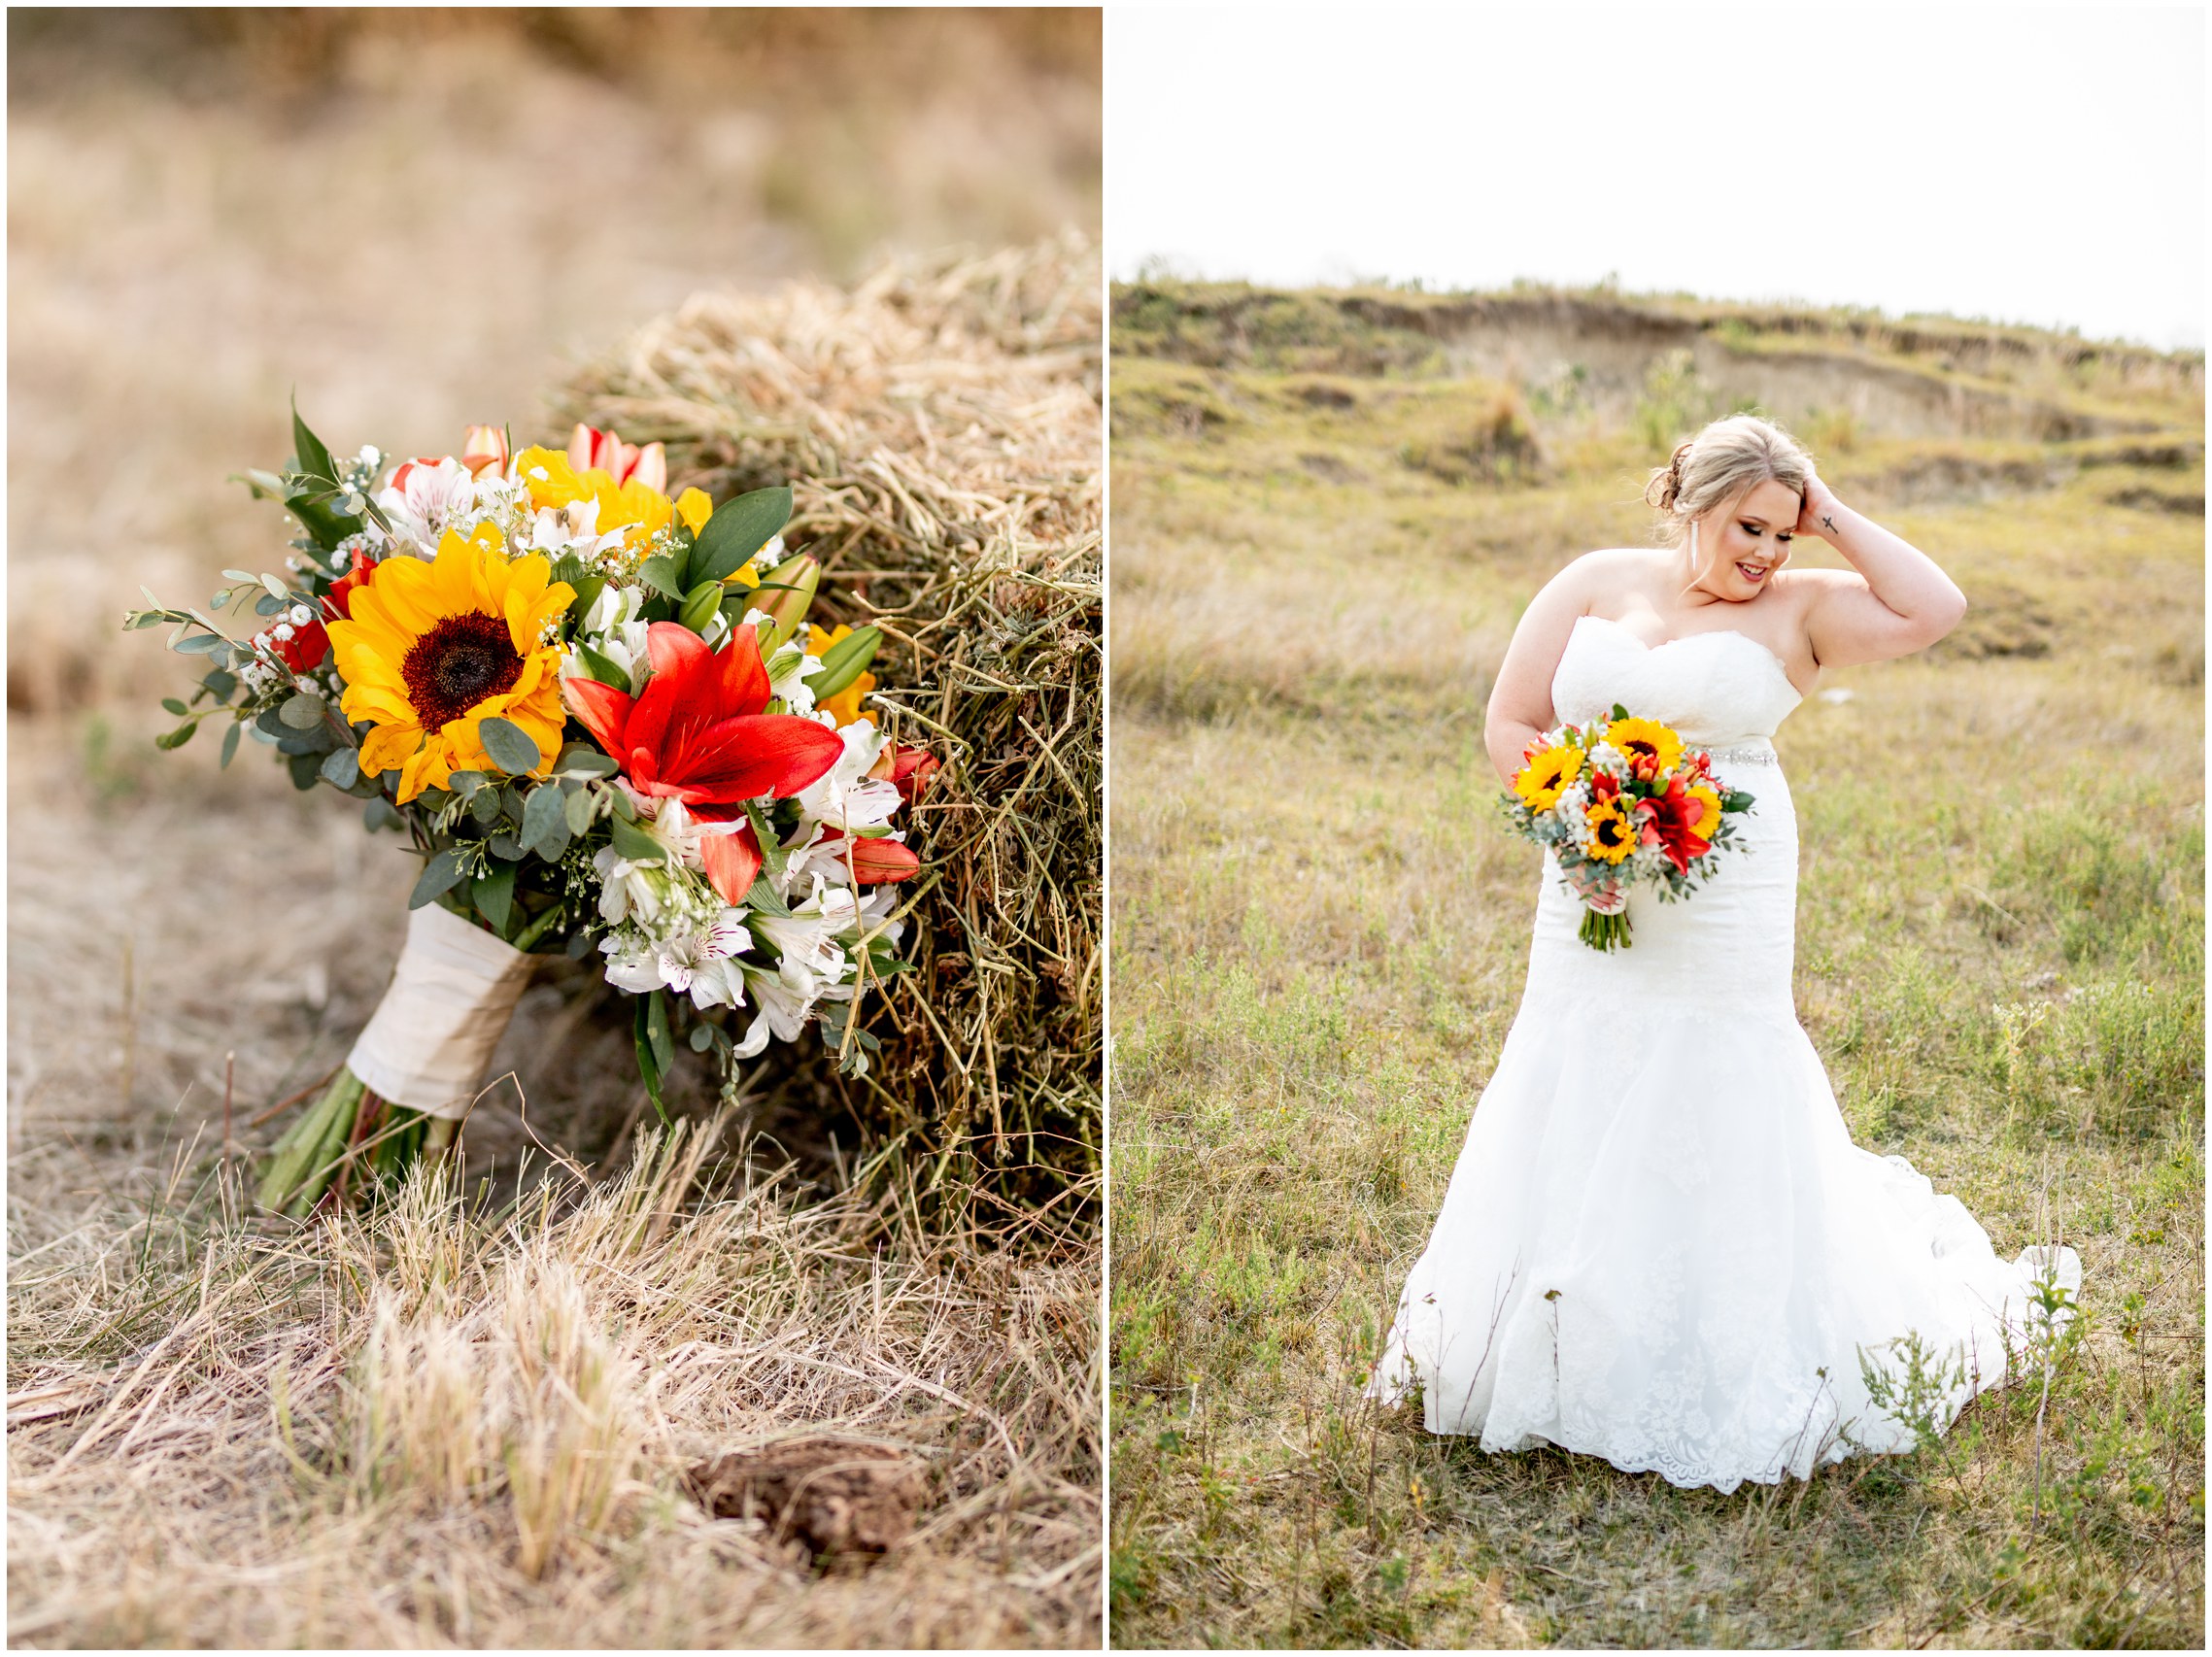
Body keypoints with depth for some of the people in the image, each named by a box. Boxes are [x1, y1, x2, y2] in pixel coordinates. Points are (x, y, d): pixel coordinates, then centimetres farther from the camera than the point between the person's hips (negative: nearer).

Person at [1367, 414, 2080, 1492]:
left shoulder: (1799, 609, 3)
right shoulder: (1597, 584, 7)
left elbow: (1935, 610, -11)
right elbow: (1509, 725, 6)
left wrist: (1836, 523, -3)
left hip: (1724, 907, -2)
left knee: (1714, 1110, -1)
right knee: (1578, 1106, 8)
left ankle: (1719, 1358, 12)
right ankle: (1569, 1347, 25)